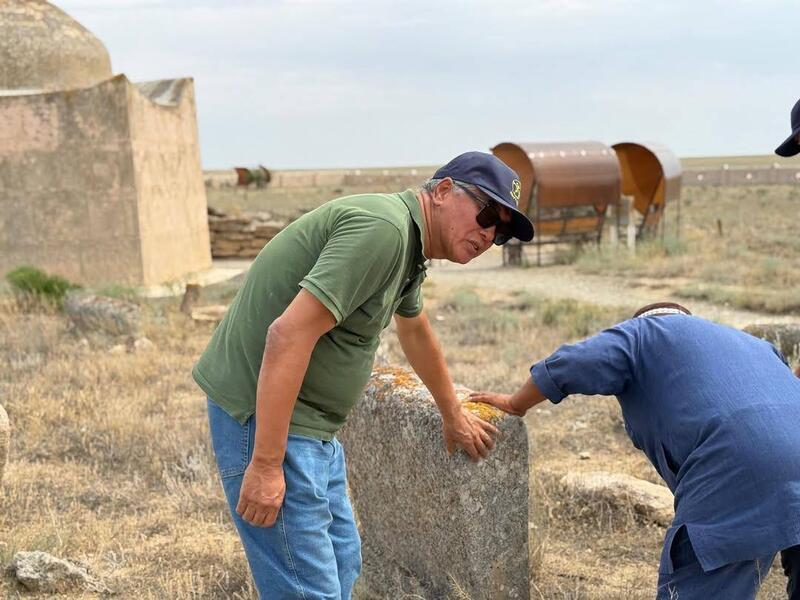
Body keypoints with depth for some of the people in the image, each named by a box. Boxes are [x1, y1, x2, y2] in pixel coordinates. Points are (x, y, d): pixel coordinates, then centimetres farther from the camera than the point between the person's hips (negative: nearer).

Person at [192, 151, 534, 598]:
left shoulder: (409, 244, 12)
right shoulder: (383, 226, -20)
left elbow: (416, 331, 29)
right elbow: (290, 334, -27)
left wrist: (453, 414, 41)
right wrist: (266, 464, -25)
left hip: (313, 423, 10)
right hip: (266, 415, -10)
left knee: (342, 563, 19)